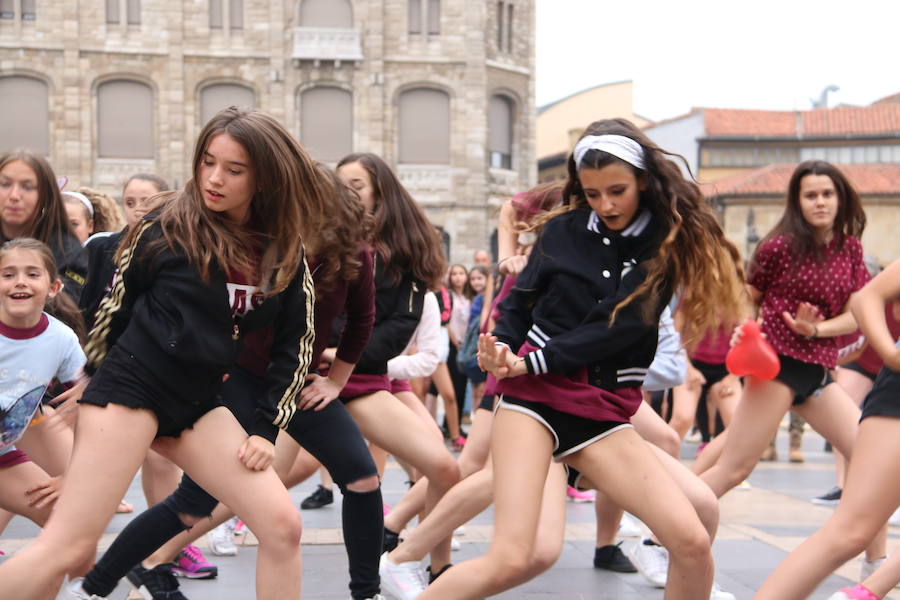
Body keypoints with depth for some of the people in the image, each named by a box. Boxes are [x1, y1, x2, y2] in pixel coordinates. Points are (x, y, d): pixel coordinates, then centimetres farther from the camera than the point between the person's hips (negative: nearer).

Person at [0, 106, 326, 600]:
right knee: (69, 547, -14)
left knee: (283, 525, -5)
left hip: (199, 402, 5)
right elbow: (114, 309, 3)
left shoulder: (284, 253, 3)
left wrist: (266, 428, 3)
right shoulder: (167, 228, -7)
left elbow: (295, 344, 10)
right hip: (131, 385, -5)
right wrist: (92, 388, 10)